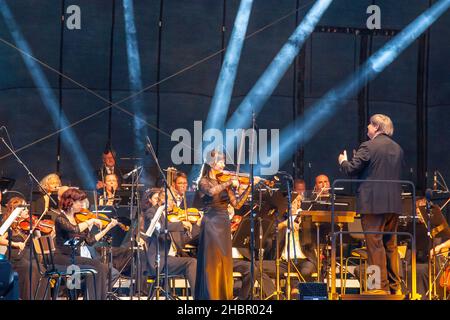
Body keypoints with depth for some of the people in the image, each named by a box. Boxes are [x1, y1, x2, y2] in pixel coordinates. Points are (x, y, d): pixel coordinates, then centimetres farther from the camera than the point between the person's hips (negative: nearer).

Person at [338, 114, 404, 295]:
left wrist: (343, 161, 11)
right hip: (394, 204, 7)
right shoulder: (397, 149, 12)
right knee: (391, 245, 14)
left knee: (375, 245, -4)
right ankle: (394, 287, 16)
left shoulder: (368, 147, -10)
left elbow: (351, 170, -12)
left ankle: (381, 287, -5)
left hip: (373, 203, -7)